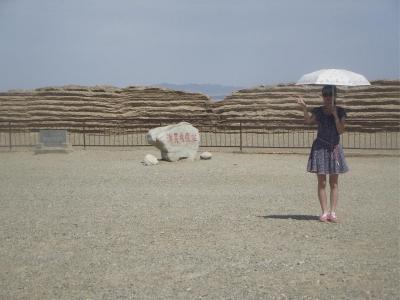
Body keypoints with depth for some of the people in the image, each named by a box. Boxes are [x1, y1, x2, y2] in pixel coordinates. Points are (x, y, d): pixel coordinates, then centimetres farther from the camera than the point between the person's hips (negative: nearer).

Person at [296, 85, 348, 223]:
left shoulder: (340, 112, 1)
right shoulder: (318, 111, 2)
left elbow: (341, 130, -9)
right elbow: (308, 121, -18)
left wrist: (335, 114, -15)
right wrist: (304, 108, -33)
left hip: (334, 148, 0)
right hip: (320, 148, 0)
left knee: (334, 183, 2)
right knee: (322, 182, -1)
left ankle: (333, 212, 5)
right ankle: (324, 212, 3)